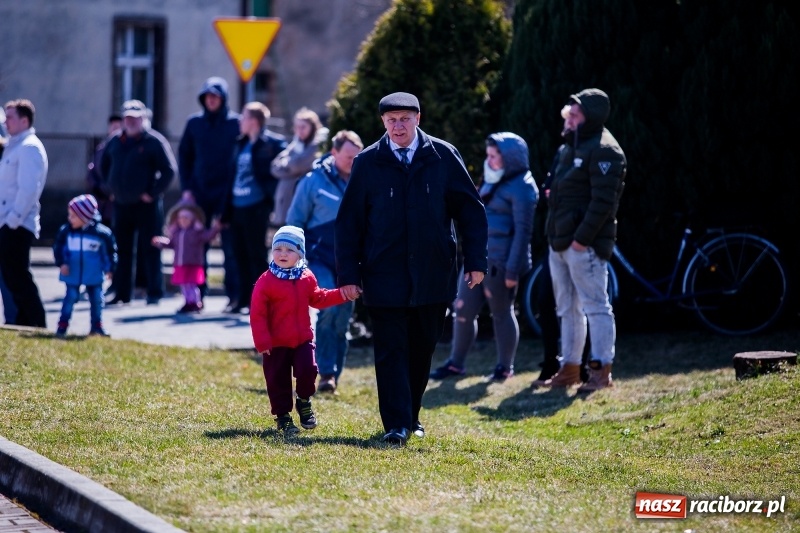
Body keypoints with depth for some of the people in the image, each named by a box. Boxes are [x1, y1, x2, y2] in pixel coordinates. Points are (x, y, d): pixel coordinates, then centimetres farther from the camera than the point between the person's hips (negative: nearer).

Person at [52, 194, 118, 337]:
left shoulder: (101, 232, -11)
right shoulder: (66, 231, -6)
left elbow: (111, 250, 1)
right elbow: (58, 247, 3)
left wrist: (110, 269, 2)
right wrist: (61, 263, -8)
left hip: (94, 275, 0)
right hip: (73, 273, 0)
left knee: (97, 299, 7)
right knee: (70, 297, 0)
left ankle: (97, 325, 20)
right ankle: (63, 325, 5)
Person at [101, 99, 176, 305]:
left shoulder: (154, 141, -7)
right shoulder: (115, 141, 10)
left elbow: (169, 170, -11)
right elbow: (104, 166, 24)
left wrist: (153, 193, -12)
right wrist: (112, 187, 14)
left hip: (146, 204, -6)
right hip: (121, 204, 6)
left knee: (150, 250, -3)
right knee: (122, 250, 8)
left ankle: (154, 293, 1)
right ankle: (122, 294, 14)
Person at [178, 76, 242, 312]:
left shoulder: (235, 123, -1)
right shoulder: (194, 123, 7)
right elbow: (184, 156, 11)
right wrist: (186, 188, 1)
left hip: (226, 193, -3)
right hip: (199, 193, 3)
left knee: (230, 245, -1)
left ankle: (234, 295, 3)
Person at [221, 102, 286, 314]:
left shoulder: (272, 143, -8)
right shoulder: (241, 144, 15)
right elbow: (233, 175, 16)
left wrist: (270, 195, -12)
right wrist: (226, 211, 13)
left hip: (255, 208, -8)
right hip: (238, 207, 8)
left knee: (256, 256, -3)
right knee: (241, 256, 10)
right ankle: (243, 299, 16)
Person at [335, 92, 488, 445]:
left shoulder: (443, 157, 2)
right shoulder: (367, 163, 1)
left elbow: (470, 210, 5)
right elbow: (349, 221, 3)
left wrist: (476, 261, -2)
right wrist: (348, 274, -3)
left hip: (433, 274, 1)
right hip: (385, 276, -1)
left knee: (422, 350, 11)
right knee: (391, 351, -4)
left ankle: (411, 416, 26)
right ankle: (396, 425, -3)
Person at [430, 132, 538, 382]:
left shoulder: (521, 187, -12)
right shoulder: (493, 183, 18)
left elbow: (523, 231, -16)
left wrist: (513, 269, -20)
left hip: (499, 262, -9)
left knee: (501, 312, 3)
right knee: (463, 310, 7)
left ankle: (505, 367, 15)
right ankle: (456, 363, 16)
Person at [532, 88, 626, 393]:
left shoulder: (603, 150, -12)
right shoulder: (570, 147, 19)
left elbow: (603, 201, -20)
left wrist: (582, 238, -22)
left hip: (584, 244, -10)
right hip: (560, 242, 10)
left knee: (595, 305, -9)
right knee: (567, 308, 15)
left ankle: (601, 371, -9)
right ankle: (569, 368, 22)